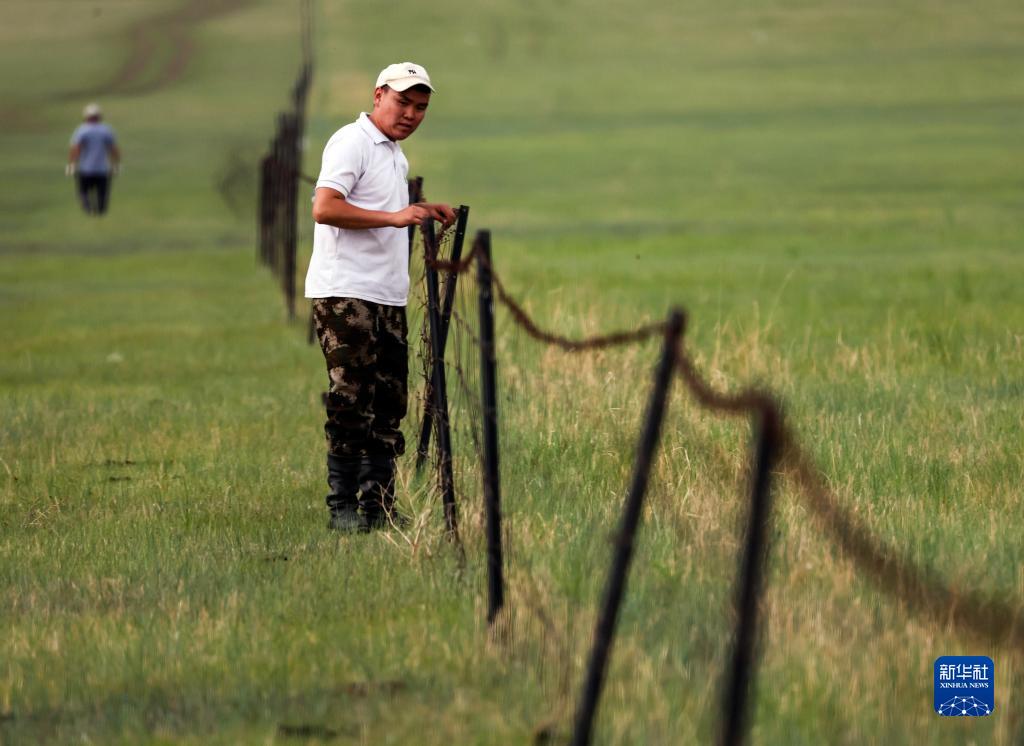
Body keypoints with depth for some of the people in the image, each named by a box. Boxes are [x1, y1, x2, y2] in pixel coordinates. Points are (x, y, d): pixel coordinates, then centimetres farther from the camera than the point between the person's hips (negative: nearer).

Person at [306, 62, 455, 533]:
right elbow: (325, 208, -20)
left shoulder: (396, 155, 22)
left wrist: (423, 212, 18)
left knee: (388, 405, 8)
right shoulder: (352, 142, -8)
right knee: (351, 404, -9)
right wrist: (395, 216, -23)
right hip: (346, 296, -9)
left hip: (387, 298, 9)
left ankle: (378, 506, 12)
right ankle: (343, 508, -5)